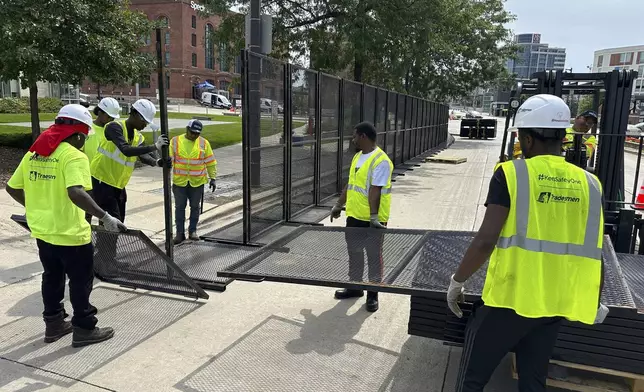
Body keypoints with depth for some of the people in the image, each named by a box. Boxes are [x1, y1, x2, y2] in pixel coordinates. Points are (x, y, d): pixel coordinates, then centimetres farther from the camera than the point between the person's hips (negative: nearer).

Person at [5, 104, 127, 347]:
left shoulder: (33, 153, 6)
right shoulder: (74, 156, -18)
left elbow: (12, 188, 12)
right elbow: (75, 193, -32)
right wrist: (105, 217, -30)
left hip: (42, 231, 8)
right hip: (71, 234, -7)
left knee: (52, 277, 21)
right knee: (81, 281, 8)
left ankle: (54, 324, 34)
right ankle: (84, 329, 18)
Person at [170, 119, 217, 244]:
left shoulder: (204, 143, 0)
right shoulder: (175, 141, -1)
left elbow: (211, 162, 3)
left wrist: (213, 178, 1)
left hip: (197, 182, 0)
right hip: (179, 181, 0)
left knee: (195, 207, 10)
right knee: (179, 207, 6)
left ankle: (192, 231, 24)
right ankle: (180, 233, 15)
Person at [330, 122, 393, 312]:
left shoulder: (380, 161, -17)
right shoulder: (357, 157, 11)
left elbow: (375, 190, -24)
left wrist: (374, 216, -27)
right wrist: (338, 205, 20)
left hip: (371, 219, -9)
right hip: (354, 216, 9)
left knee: (373, 255, 5)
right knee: (354, 252, 18)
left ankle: (372, 294, 17)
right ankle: (355, 286, 33)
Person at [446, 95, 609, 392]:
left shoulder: (511, 174, -11)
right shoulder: (589, 184, 3)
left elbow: (485, 241, -17)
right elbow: (595, 256, 6)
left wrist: (458, 281, -3)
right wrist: (594, 304, 22)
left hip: (509, 298, -5)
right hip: (554, 305, 5)